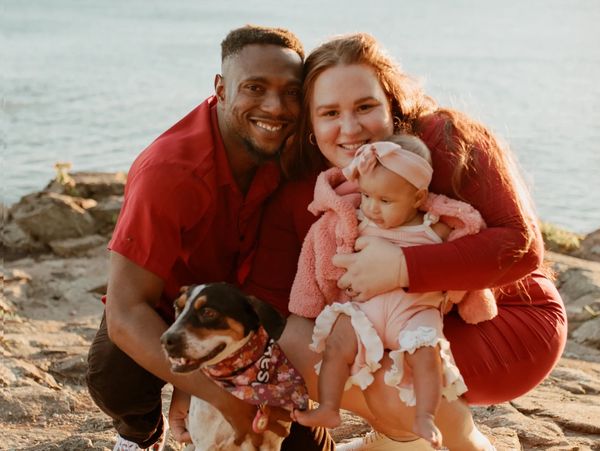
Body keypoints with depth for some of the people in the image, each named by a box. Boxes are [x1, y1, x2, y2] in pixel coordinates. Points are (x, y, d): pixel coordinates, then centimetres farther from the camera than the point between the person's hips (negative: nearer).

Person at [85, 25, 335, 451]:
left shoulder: (285, 148, -18)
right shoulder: (168, 172, -37)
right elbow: (126, 312, -39)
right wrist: (224, 397, -45)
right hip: (160, 306, -4)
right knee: (115, 379, -31)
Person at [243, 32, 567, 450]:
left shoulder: (449, 141, -22)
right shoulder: (300, 190, -8)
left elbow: (522, 246, -28)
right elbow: (265, 294, -9)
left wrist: (404, 267, -39)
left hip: (504, 322, -5)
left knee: (395, 384, -31)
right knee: (288, 344, -16)